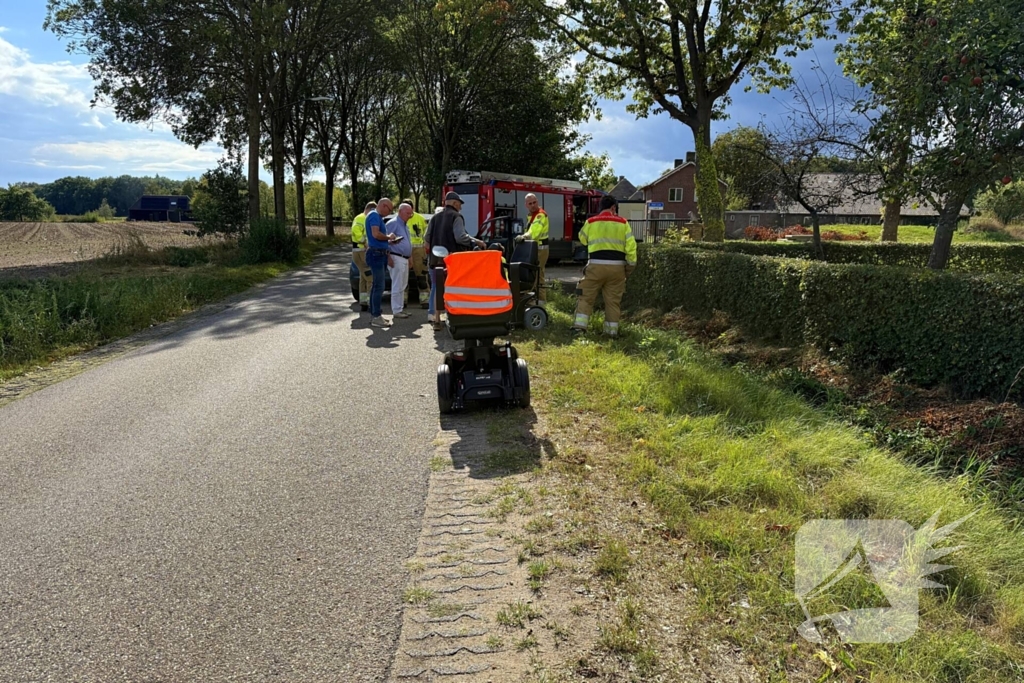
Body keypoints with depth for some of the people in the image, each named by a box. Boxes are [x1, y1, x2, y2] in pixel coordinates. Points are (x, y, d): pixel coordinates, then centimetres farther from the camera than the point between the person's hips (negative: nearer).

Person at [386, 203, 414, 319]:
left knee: (403, 285, 12)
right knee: (398, 286, -8)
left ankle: (400, 308, 19)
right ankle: (396, 310, -4)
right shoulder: (393, 223, -10)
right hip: (396, 258, -9)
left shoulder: (406, 225, 18)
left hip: (405, 259, 9)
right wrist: (388, 258, -20)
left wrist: (410, 257, 23)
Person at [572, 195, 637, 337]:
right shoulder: (623, 223, 4)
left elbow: (582, 239, 20)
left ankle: (579, 325, -2)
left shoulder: (591, 222, 3)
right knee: (613, 300, 9)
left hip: (596, 265, -1)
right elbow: (631, 246, 1)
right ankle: (612, 330, 11)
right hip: (617, 266, 1)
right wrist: (631, 265, 9)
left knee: (587, 297, 7)